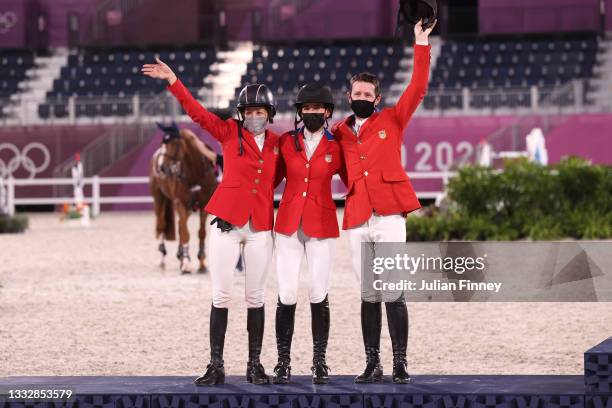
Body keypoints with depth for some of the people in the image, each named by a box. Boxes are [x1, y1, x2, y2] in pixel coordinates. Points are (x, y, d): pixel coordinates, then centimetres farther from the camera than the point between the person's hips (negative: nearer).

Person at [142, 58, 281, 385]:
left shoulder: (276, 143, 9)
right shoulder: (230, 132, 2)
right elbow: (197, 112, -6)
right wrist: (172, 80, -16)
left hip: (260, 227, 2)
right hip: (227, 223, -2)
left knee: (255, 297, 6)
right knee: (221, 296, -2)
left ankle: (254, 365, 12)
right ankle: (216, 366, 1)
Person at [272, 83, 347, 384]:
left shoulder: (336, 146, 2)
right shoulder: (286, 142, 5)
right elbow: (271, 179, 12)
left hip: (322, 227, -1)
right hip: (288, 224, 1)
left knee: (319, 294, -2)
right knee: (287, 295, -4)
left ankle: (319, 362, 8)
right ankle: (283, 363, 2)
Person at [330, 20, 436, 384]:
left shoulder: (391, 121, 9)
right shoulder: (338, 134, 15)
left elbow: (418, 89, 2)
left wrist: (422, 46, -1)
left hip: (389, 216, -3)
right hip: (357, 221, 3)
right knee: (369, 295, 6)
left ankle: (400, 364, -4)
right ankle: (372, 365, 9)